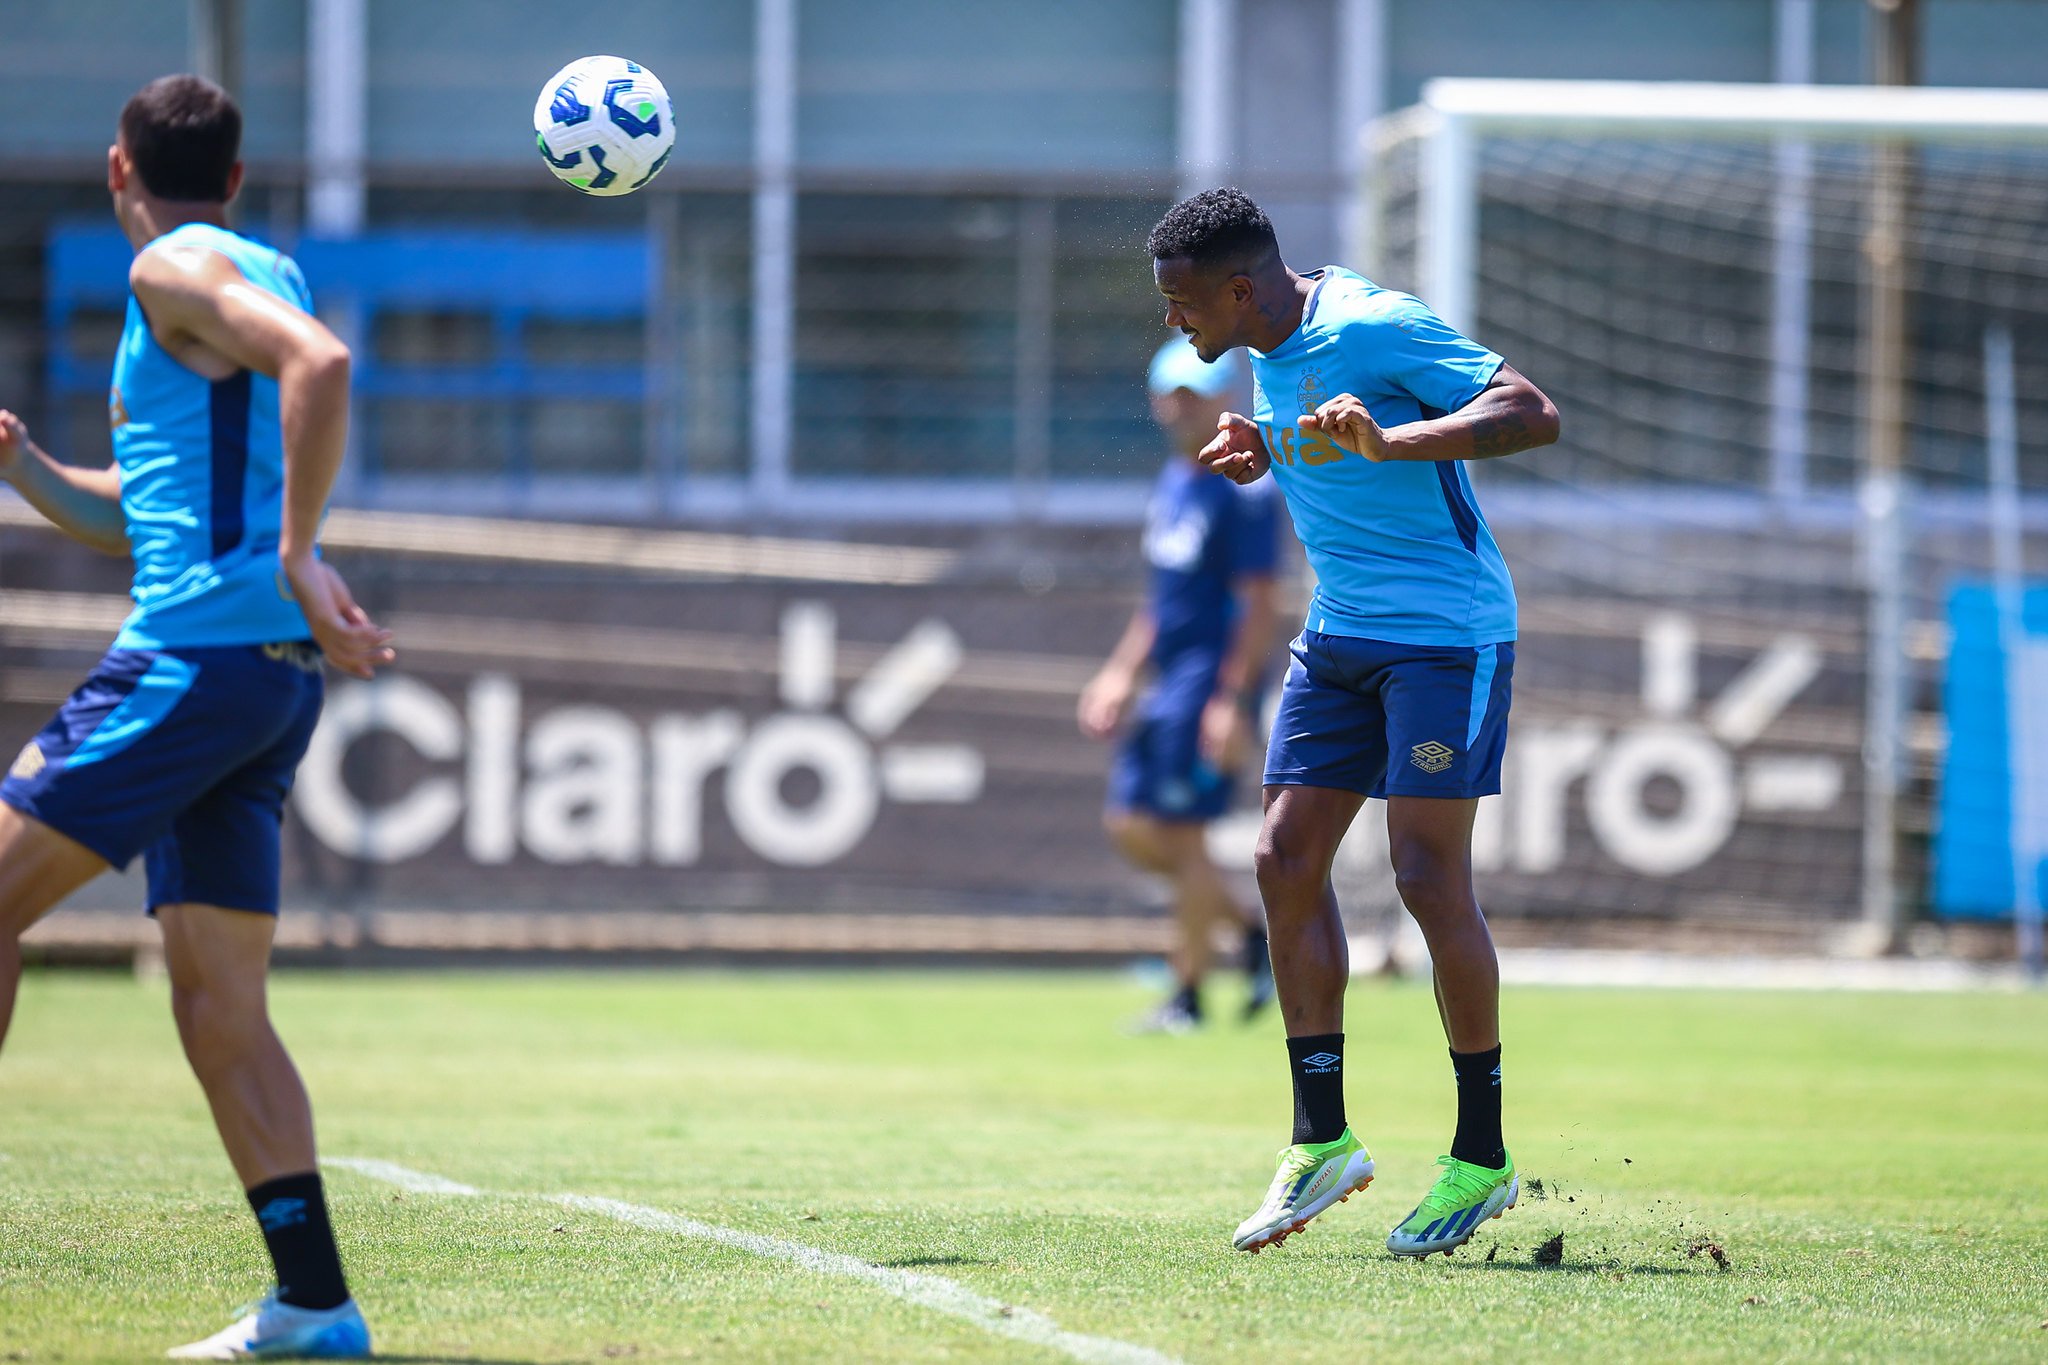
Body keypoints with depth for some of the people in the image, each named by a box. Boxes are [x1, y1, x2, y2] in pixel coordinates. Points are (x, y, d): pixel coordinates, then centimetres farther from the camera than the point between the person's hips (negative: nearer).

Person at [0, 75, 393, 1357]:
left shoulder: (178, 268, -3)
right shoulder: (258, 278, 25)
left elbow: (319, 361, -24)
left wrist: (295, 557, -26)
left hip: (199, 651, -9)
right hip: (271, 674, 9)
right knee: (219, 1008, 6)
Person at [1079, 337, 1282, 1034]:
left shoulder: (1243, 491, -12)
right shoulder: (1172, 482, 15)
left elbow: (1257, 608, -16)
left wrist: (1234, 701, -22)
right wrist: (1122, 673, 19)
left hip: (1212, 685, -9)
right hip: (1169, 683, 9)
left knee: (1183, 834, -7)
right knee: (1130, 827, 6)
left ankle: (1188, 997, 2)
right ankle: (1250, 931, 17)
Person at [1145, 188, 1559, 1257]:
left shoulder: (1376, 328, -18)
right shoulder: (1269, 354, 9)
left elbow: (1532, 415, -24)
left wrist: (1387, 441, -36)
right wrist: (1263, 456, 6)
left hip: (1446, 630, -9)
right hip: (1339, 633, 9)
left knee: (1428, 875, -10)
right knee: (1286, 858, 0)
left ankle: (1482, 1159, 0)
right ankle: (1321, 1143, 6)